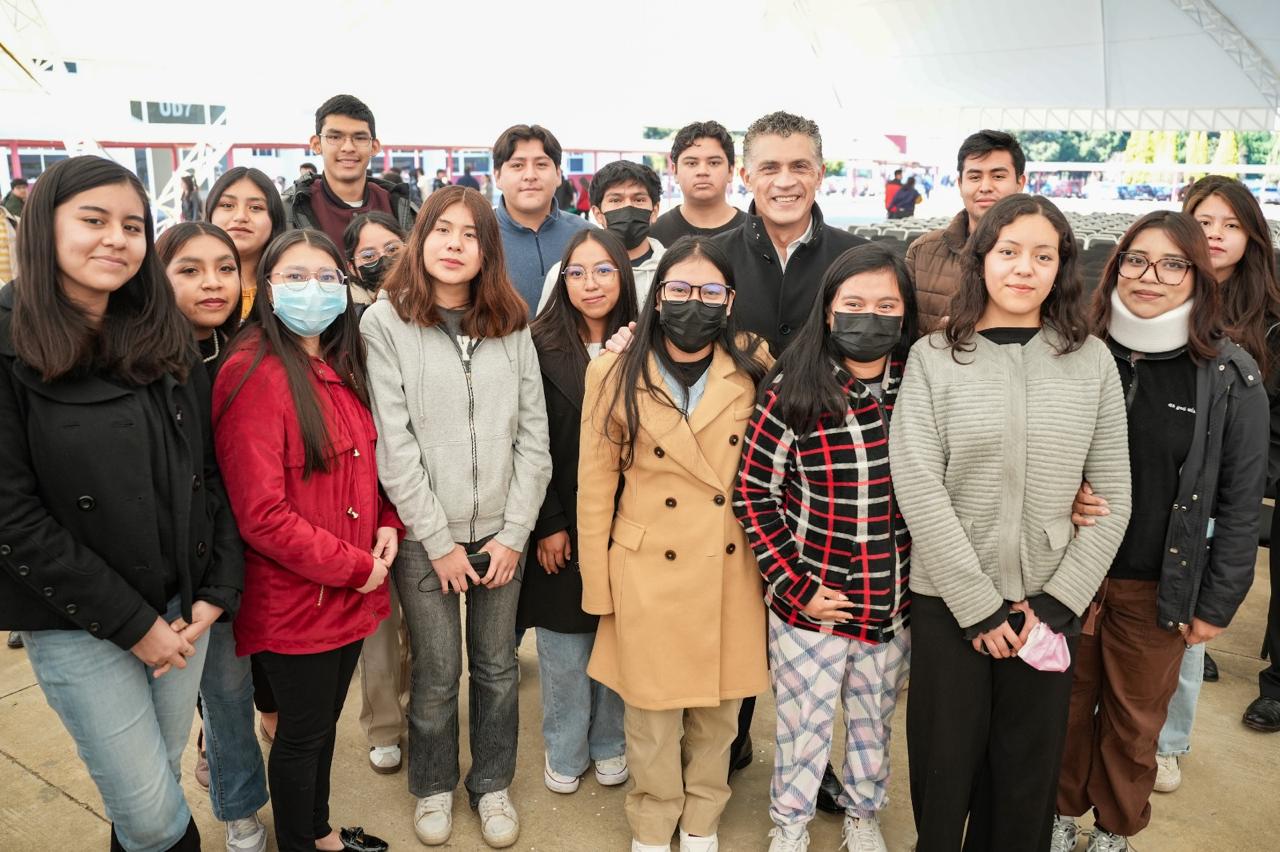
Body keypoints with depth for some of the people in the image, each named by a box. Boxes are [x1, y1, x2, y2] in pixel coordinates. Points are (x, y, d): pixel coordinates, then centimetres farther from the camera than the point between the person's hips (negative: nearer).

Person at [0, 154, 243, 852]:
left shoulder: (166, 338, 4)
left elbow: (212, 474, 6)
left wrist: (217, 592, -2)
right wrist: (132, 622, -13)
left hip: (184, 610, 4)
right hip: (78, 625, -4)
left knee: (156, 787, 17)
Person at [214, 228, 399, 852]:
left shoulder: (343, 367, 7)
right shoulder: (255, 374, -18)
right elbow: (262, 514, -23)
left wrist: (387, 524, -3)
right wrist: (353, 567, -17)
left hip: (352, 592, 7)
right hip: (294, 601, -7)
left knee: (325, 721, 24)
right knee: (302, 734, 12)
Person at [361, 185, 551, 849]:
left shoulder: (511, 326, 4)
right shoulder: (386, 322, -5)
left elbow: (533, 436, 2)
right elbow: (393, 445, -9)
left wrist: (514, 533, -4)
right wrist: (438, 541, -10)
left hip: (501, 533, 3)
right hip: (424, 536, -2)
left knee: (497, 669, 13)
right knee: (436, 675, 10)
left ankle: (492, 783, 36)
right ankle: (433, 787, 35)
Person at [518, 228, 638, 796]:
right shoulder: (541, 346, -7)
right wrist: (548, 524, -9)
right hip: (562, 520, -1)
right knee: (564, 639, 10)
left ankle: (610, 744, 34)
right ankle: (565, 751, 30)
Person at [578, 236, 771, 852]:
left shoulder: (755, 371, -1)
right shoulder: (616, 374, -6)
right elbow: (595, 487, -3)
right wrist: (598, 586, -1)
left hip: (731, 571, 2)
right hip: (649, 573, -2)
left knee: (719, 711, 16)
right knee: (652, 714, 11)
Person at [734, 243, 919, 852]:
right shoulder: (791, 390, -13)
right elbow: (753, 492, -10)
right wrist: (794, 585, -11)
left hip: (894, 605, 3)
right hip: (810, 602, -2)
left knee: (874, 721, 22)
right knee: (803, 725, 15)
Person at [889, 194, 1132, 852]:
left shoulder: (1092, 361, 2)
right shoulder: (933, 357, -4)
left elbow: (1113, 496, 1)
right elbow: (918, 489, -11)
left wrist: (1059, 602, -7)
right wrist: (980, 606, -12)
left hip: (1048, 606, 2)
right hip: (947, 601, -1)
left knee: (1028, 774, 14)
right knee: (944, 768, 12)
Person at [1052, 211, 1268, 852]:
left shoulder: (1232, 378, -8)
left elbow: (1240, 502, -4)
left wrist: (1217, 603, -3)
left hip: (1157, 589, -1)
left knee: (1135, 720, 15)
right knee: (1068, 706, 15)